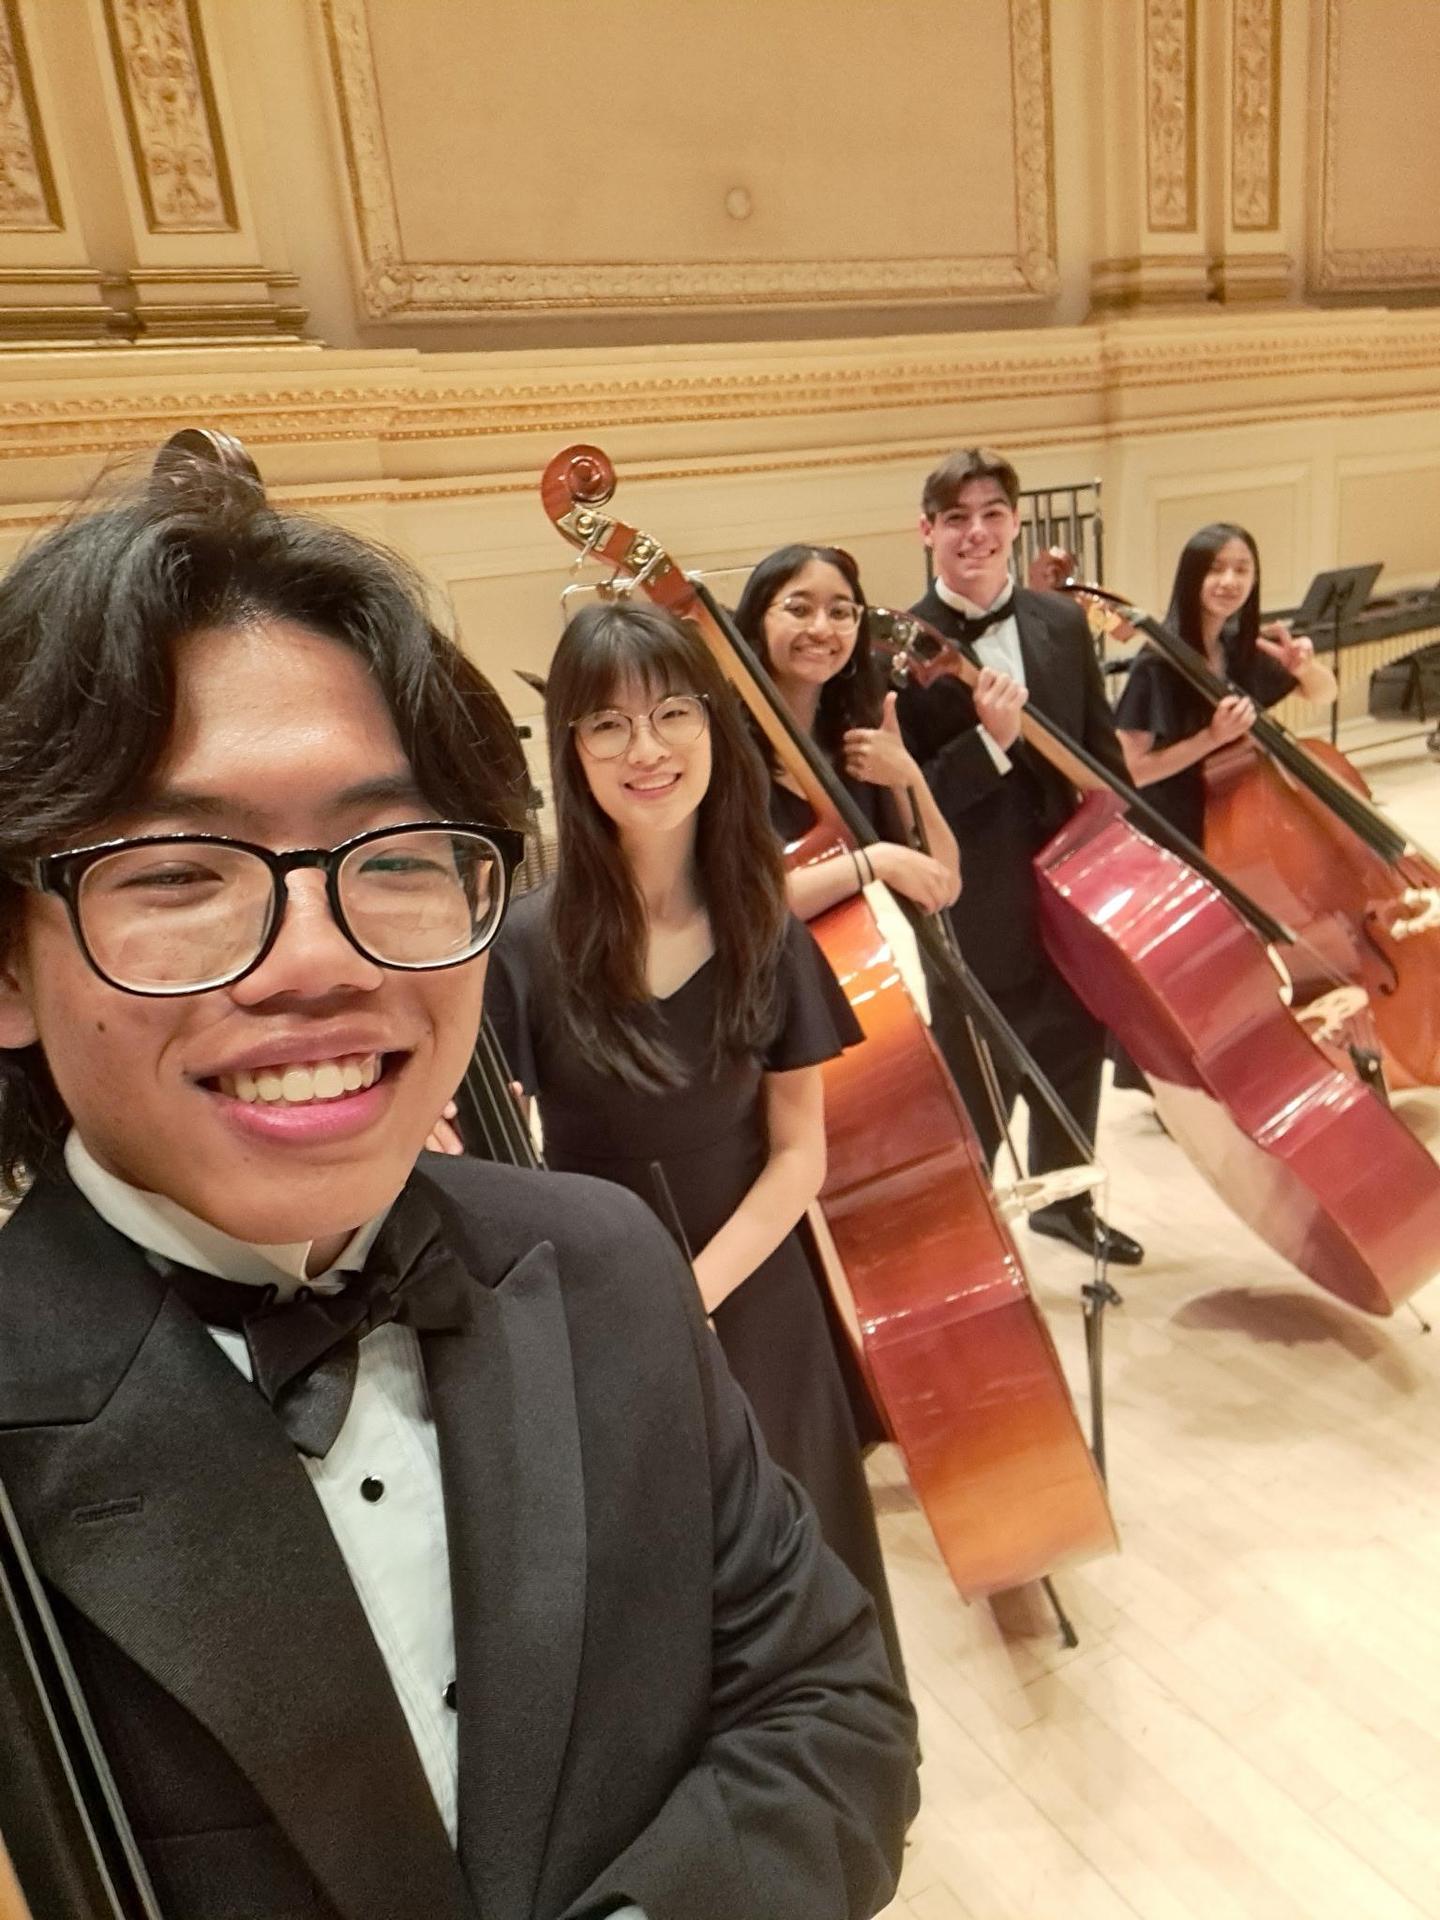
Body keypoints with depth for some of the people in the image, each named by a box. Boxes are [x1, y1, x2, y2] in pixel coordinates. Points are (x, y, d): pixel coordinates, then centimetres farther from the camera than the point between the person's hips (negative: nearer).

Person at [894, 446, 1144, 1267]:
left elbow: (1104, 753, 10)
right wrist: (988, 742, -29)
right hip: (977, 911, -6)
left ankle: (1066, 1202, 46)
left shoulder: (1063, 623, 4)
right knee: (978, 1090, 5)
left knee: (1075, 1056, 22)